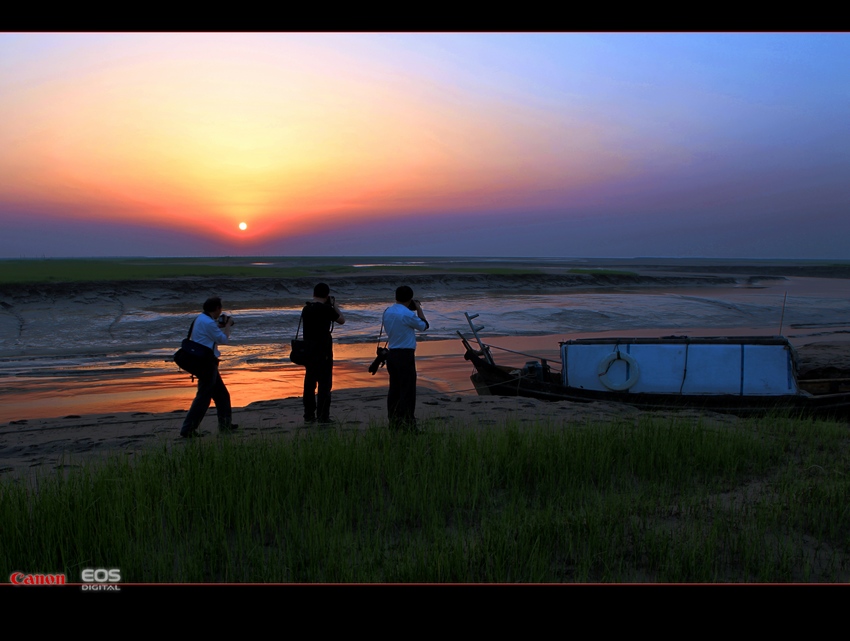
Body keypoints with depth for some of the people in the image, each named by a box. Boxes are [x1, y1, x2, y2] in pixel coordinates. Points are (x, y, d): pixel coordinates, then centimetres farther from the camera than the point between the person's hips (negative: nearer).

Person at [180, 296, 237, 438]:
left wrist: (222, 326, 16)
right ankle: (188, 429, -3)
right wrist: (228, 325, 2)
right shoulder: (208, 323, -19)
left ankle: (225, 424, 28)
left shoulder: (201, 319, 13)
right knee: (203, 397, -6)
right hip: (207, 362, -11)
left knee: (222, 394, 18)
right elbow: (223, 339, -12)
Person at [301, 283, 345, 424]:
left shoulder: (306, 309, 7)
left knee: (309, 381, 12)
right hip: (323, 350, -7)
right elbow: (341, 320, -1)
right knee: (325, 383, -1)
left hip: (308, 349, 7)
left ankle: (308, 415, 17)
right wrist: (334, 305, 10)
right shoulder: (326, 309, -13)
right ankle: (323, 416, 0)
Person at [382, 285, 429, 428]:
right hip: (405, 354, -8)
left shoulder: (387, 312, 7)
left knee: (394, 388, 12)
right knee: (408, 389, -3)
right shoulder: (407, 314, -15)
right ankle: (407, 422, -3)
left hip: (391, 353, 8)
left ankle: (393, 421, 16)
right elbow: (424, 326, -1)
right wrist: (419, 309, 12)